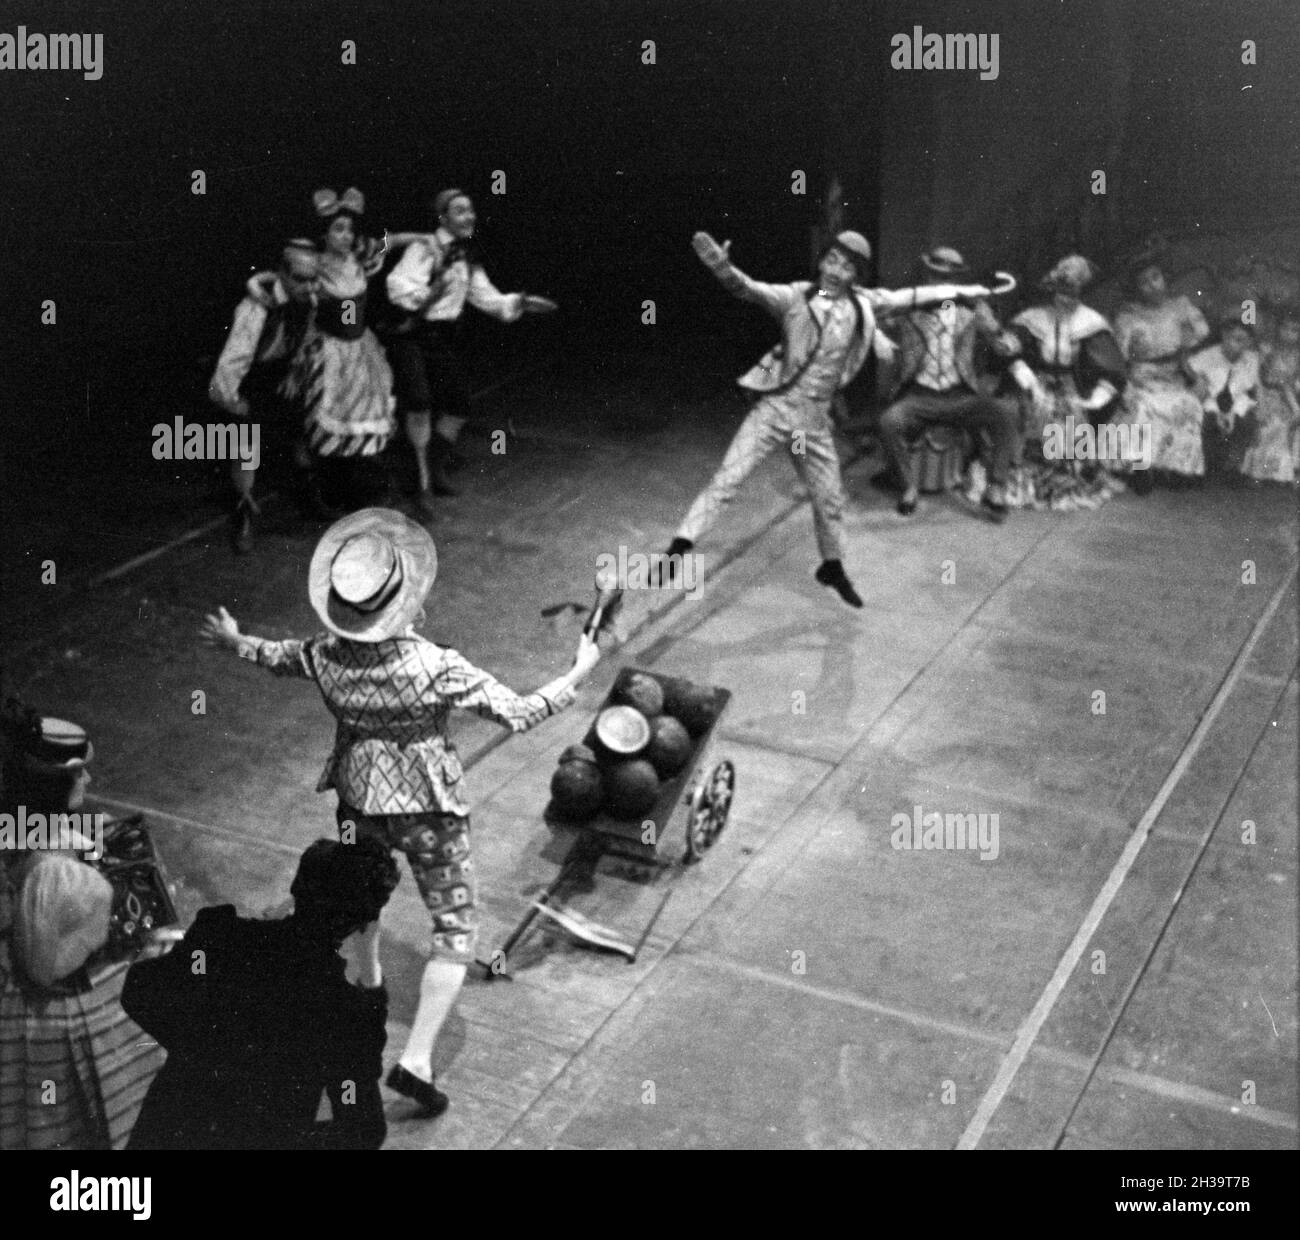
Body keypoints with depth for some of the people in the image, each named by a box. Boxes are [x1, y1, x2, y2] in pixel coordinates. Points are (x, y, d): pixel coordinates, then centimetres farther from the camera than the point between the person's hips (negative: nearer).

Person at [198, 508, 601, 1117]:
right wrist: (579, 673, -9)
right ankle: (417, 1060, 1)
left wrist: (234, 642, 31)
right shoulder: (436, 668, -28)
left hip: (358, 803, 5)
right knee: (456, 931, 9)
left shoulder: (326, 659, -14)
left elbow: (279, 656, 9)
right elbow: (518, 714, -24)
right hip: (427, 810, -5)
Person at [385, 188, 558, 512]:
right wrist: (429, 293, -41)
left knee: (458, 405, 5)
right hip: (412, 336, -7)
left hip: (445, 336, 7)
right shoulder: (423, 249, -14)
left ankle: (436, 470, 28)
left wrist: (521, 303, 3)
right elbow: (398, 286, -25)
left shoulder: (467, 257, 9)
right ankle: (425, 484, -11)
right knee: (418, 403, -20)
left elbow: (485, 297, 16)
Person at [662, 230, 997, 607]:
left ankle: (832, 568, 39)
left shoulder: (862, 304, -1)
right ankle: (679, 547, -6)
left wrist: (963, 290, 17)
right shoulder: (795, 296, -12)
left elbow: (911, 297, 10)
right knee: (727, 480, -11)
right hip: (774, 409, -4)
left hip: (815, 421, 4)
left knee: (830, 498, 16)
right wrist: (722, 268, -46)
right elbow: (750, 289, -26)